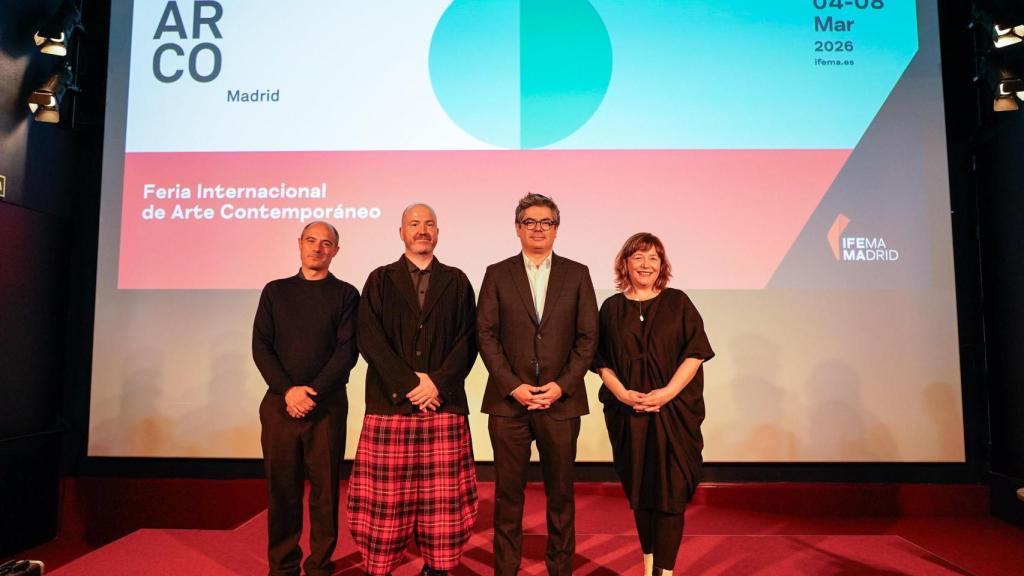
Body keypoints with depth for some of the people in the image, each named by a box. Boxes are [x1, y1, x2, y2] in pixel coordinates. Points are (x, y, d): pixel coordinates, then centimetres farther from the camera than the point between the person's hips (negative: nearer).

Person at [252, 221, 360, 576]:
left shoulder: (346, 294, 5)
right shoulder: (275, 291, 11)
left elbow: (348, 349, -4)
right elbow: (260, 345, 3)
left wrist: (313, 391, -14)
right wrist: (288, 390, -10)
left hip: (328, 405, -2)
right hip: (279, 403, 2)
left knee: (325, 488, 3)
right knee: (281, 488, 8)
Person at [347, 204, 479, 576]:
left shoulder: (456, 282, 12)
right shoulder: (380, 280, 10)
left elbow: (468, 341, 4)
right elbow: (369, 339, -1)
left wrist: (437, 383, -9)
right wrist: (409, 384, -10)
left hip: (444, 405, 1)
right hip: (390, 404, 0)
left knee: (442, 499, 3)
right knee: (386, 499, 2)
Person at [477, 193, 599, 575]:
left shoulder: (577, 274, 7)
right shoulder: (497, 274, 5)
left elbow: (588, 337, 3)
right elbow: (486, 335, 0)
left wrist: (562, 385, -8)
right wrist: (512, 385, -10)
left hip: (561, 399, 1)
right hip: (508, 399, 0)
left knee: (560, 492, 10)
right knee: (508, 493, 8)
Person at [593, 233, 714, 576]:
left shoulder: (678, 302, 2)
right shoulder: (612, 307, 6)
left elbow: (695, 353, -4)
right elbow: (601, 361, 4)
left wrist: (667, 392, -15)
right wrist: (621, 393, -12)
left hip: (674, 411, -1)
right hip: (628, 412, 2)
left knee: (669, 490, 0)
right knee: (638, 488, 11)